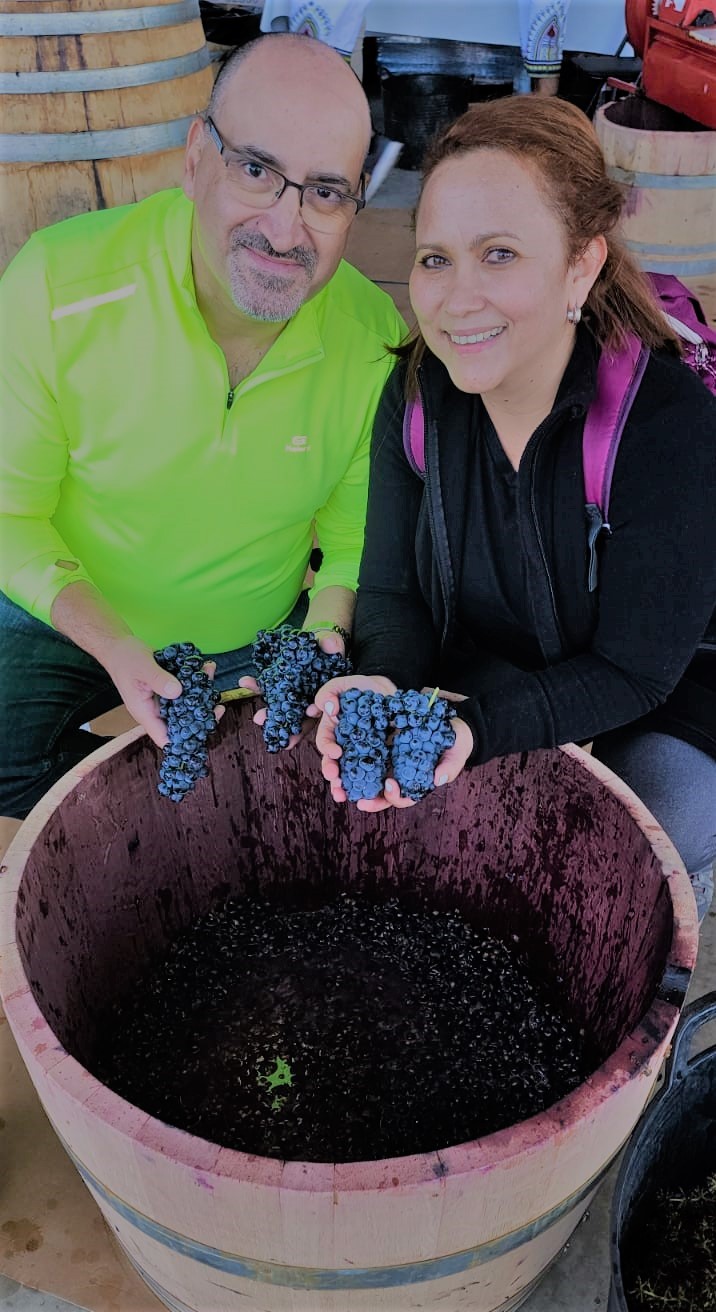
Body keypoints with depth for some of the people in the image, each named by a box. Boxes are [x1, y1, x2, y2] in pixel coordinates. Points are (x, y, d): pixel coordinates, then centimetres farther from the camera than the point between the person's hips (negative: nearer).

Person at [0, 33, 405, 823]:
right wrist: (113, 648, -26)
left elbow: (352, 528, -1)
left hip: (261, 641, 2)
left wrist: (325, 627, -20)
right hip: (66, 629, -2)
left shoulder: (376, 338, -15)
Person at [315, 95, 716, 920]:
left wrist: (476, 725, -40)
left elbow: (633, 671, -24)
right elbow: (391, 591, -9)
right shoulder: (416, 394, -13)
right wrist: (386, 685, -32)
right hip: (480, 684, 4)